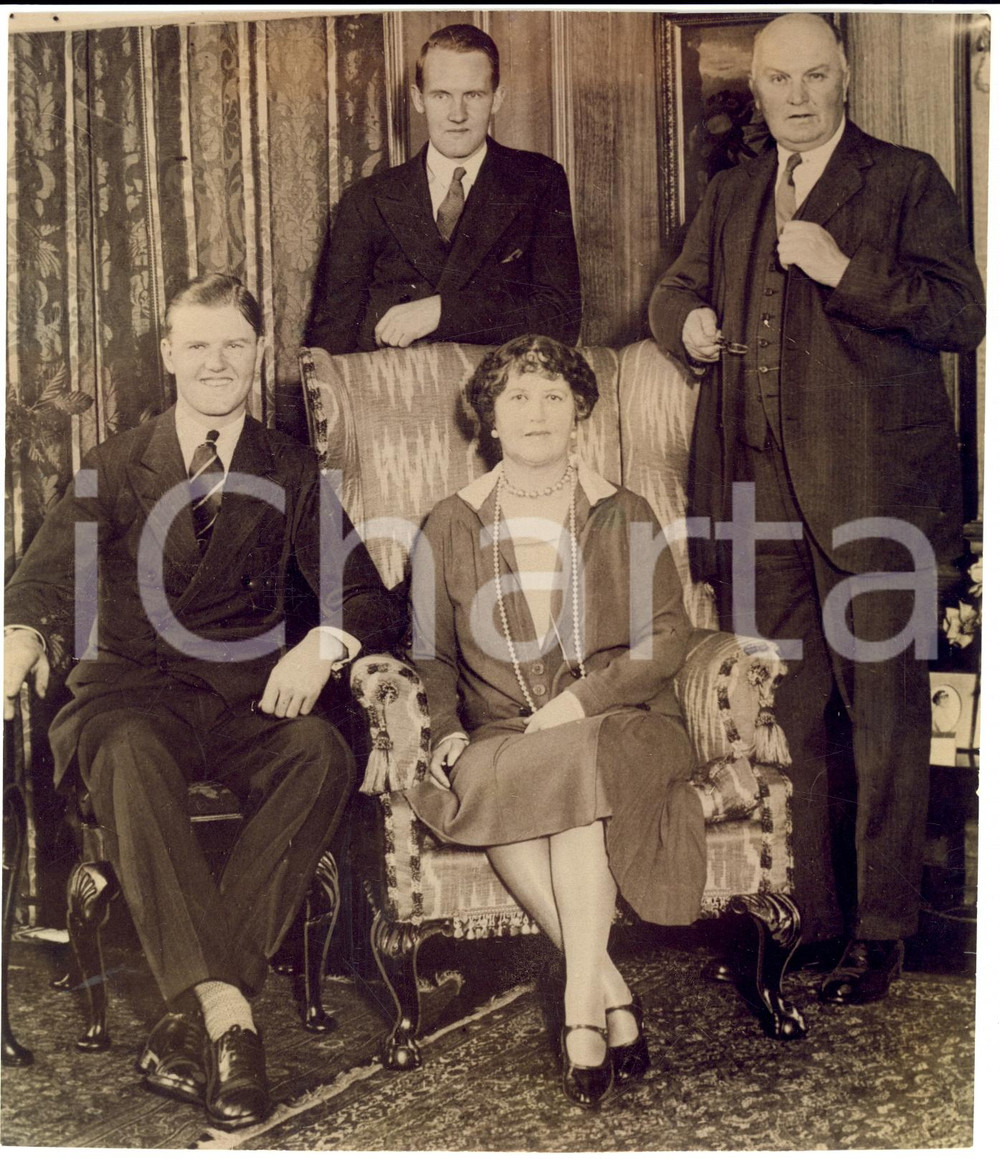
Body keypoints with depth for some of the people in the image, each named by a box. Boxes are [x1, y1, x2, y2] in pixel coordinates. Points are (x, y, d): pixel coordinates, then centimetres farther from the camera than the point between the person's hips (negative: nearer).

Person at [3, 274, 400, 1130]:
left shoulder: (293, 473, 13)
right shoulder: (117, 465, 12)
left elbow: (368, 597, 7)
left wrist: (326, 641, -18)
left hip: (246, 698, 1)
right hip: (132, 689, 0)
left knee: (324, 756, -33)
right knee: (132, 757, -37)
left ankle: (187, 1026, -35)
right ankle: (224, 1009, -43)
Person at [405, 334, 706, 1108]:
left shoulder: (625, 517, 8)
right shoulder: (451, 528, 11)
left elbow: (667, 640, 1)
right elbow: (433, 651, 13)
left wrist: (577, 702, -13)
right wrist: (446, 729, -6)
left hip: (616, 728, -1)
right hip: (498, 736, 1)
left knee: (574, 768, -35)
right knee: (491, 790, -33)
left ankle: (581, 1010, -30)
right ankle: (613, 998, -26)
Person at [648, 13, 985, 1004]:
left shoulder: (906, 181, 6)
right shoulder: (731, 196, 21)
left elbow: (960, 313, -4)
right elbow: (673, 290, 31)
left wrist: (844, 269, -15)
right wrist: (688, 320, 7)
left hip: (868, 490, -4)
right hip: (756, 495, 5)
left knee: (883, 716, -1)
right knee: (784, 718, 8)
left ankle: (880, 933, 10)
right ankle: (809, 918, 20)